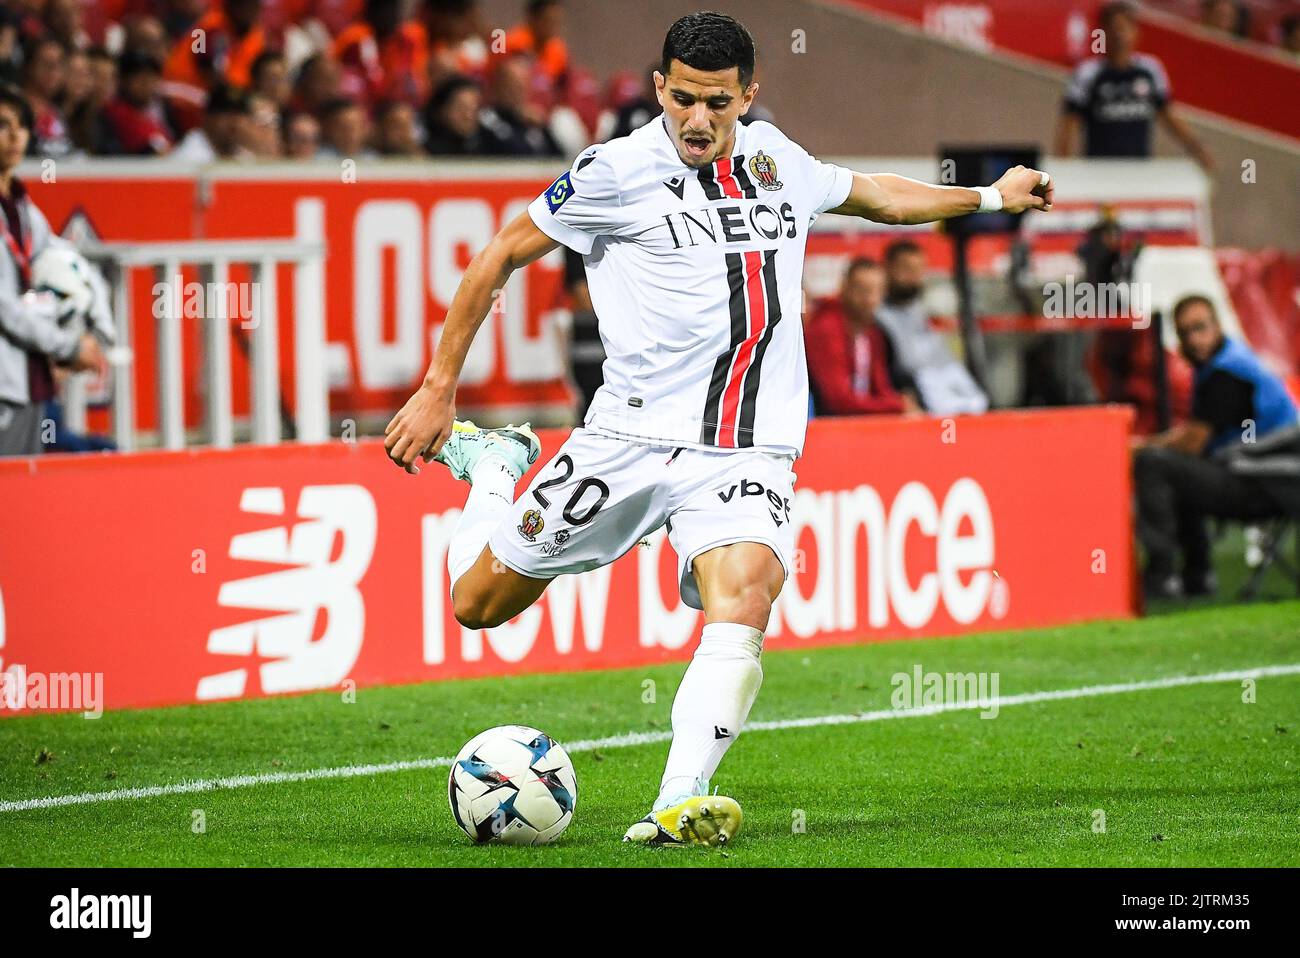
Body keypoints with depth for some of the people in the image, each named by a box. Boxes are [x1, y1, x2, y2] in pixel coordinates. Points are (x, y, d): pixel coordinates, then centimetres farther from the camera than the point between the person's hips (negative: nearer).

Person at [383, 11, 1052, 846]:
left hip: (749, 454, 2)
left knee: (744, 594, -28)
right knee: (480, 605, 6)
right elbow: (500, 258, 1)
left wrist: (990, 196, 33)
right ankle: (489, 466, 38)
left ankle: (677, 807, -37)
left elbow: (872, 194, 33)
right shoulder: (617, 172, -6)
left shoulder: (775, 158, 11)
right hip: (634, 438, -2)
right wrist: (438, 389, 0)